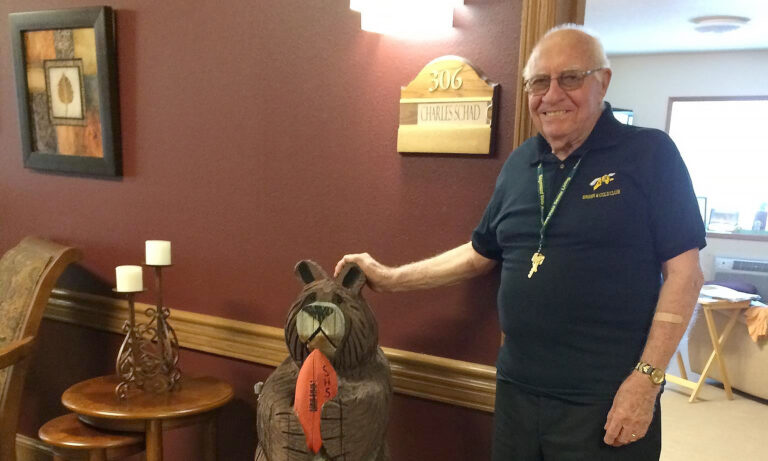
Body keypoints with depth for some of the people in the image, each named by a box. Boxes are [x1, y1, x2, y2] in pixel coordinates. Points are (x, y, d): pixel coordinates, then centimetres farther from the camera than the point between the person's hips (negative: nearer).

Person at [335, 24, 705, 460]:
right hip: (517, 391, 5)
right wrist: (391, 278, 13)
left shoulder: (649, 154, -7)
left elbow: (684, 271, -9)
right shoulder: (519, 164, 8)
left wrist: (646, 378, -16)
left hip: (605, 402, -5)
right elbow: (480, 253, 16)